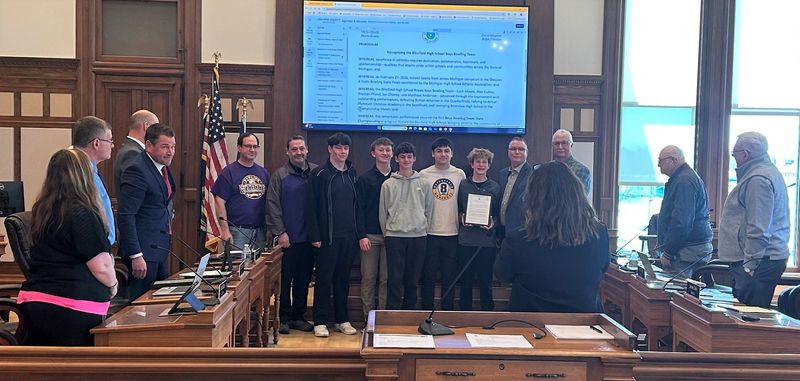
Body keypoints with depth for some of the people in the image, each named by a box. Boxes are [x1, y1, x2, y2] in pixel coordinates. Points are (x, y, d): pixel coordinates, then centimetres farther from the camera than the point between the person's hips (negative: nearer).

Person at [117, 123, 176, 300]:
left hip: (160, 249, 9)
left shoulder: (163, 168, 12)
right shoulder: (137, 170, -17)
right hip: (143, 252, -9)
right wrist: (136, 256, -23)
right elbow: (126, 215, -21)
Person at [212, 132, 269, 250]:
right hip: (237, 231, -5)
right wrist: (225, 230, -13)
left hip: (260, 231, 5)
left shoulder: (264, 173, 12)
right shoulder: (229, 172, -3)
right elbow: (220, 202, -7)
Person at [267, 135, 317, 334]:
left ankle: (298, 316, 23)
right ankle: (284, 318, 14)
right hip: (288, 239, -3)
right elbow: (273, 206, -4)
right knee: (285, 279, 3)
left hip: (309, 238, 3)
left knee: (303, 280, 12)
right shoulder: (279, 175, -1)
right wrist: (280, 232, -10)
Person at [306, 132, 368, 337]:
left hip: (349, 237, 5)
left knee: (343, 279, 11)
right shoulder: (319, 174, -4)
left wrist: (361, 234, 7)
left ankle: (342, 320, 21)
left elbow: (358, 205, 13)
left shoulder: (352, 174, 12)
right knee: (323, 279, 1)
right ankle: (320, 322, 9)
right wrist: (315, 236, -12)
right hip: (328, 237, -5)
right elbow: (311, 207, -7)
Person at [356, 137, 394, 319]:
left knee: (386, 278, 5)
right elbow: (358, 207, -1)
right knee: (369, 277, 3)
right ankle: (368, 316, 11)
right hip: (370, 235, -1)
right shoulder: (365, 179, 2)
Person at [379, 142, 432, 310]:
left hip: (418, 236, 2)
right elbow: (383, 212, 6)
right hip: (394, 236, -1)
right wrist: (387, 233, 4)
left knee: (413, 280, 8)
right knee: (395, 280, -2)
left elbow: (429, 210, 10)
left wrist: (424, 228, 5)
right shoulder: (388, 184, 3)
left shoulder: (424, 184, 6)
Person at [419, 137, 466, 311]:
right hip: (430, 233, -1)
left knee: (450, 277, 9)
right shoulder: (424, 175, 0)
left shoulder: (460, 175, 5)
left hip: (453, 233, 1)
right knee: (428, 276, 6)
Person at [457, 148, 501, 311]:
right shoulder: (463, 185, 6)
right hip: (466, 239, 1)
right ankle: (464, 313, 19)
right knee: (465, 281, 7)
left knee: (486, 281, 5)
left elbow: (498, 213, 10)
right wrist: (462, 218, -6)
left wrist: (492, 222, -8)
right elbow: (457, 209, 13)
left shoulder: (495, 187, 6)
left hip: (486, 240, 0)